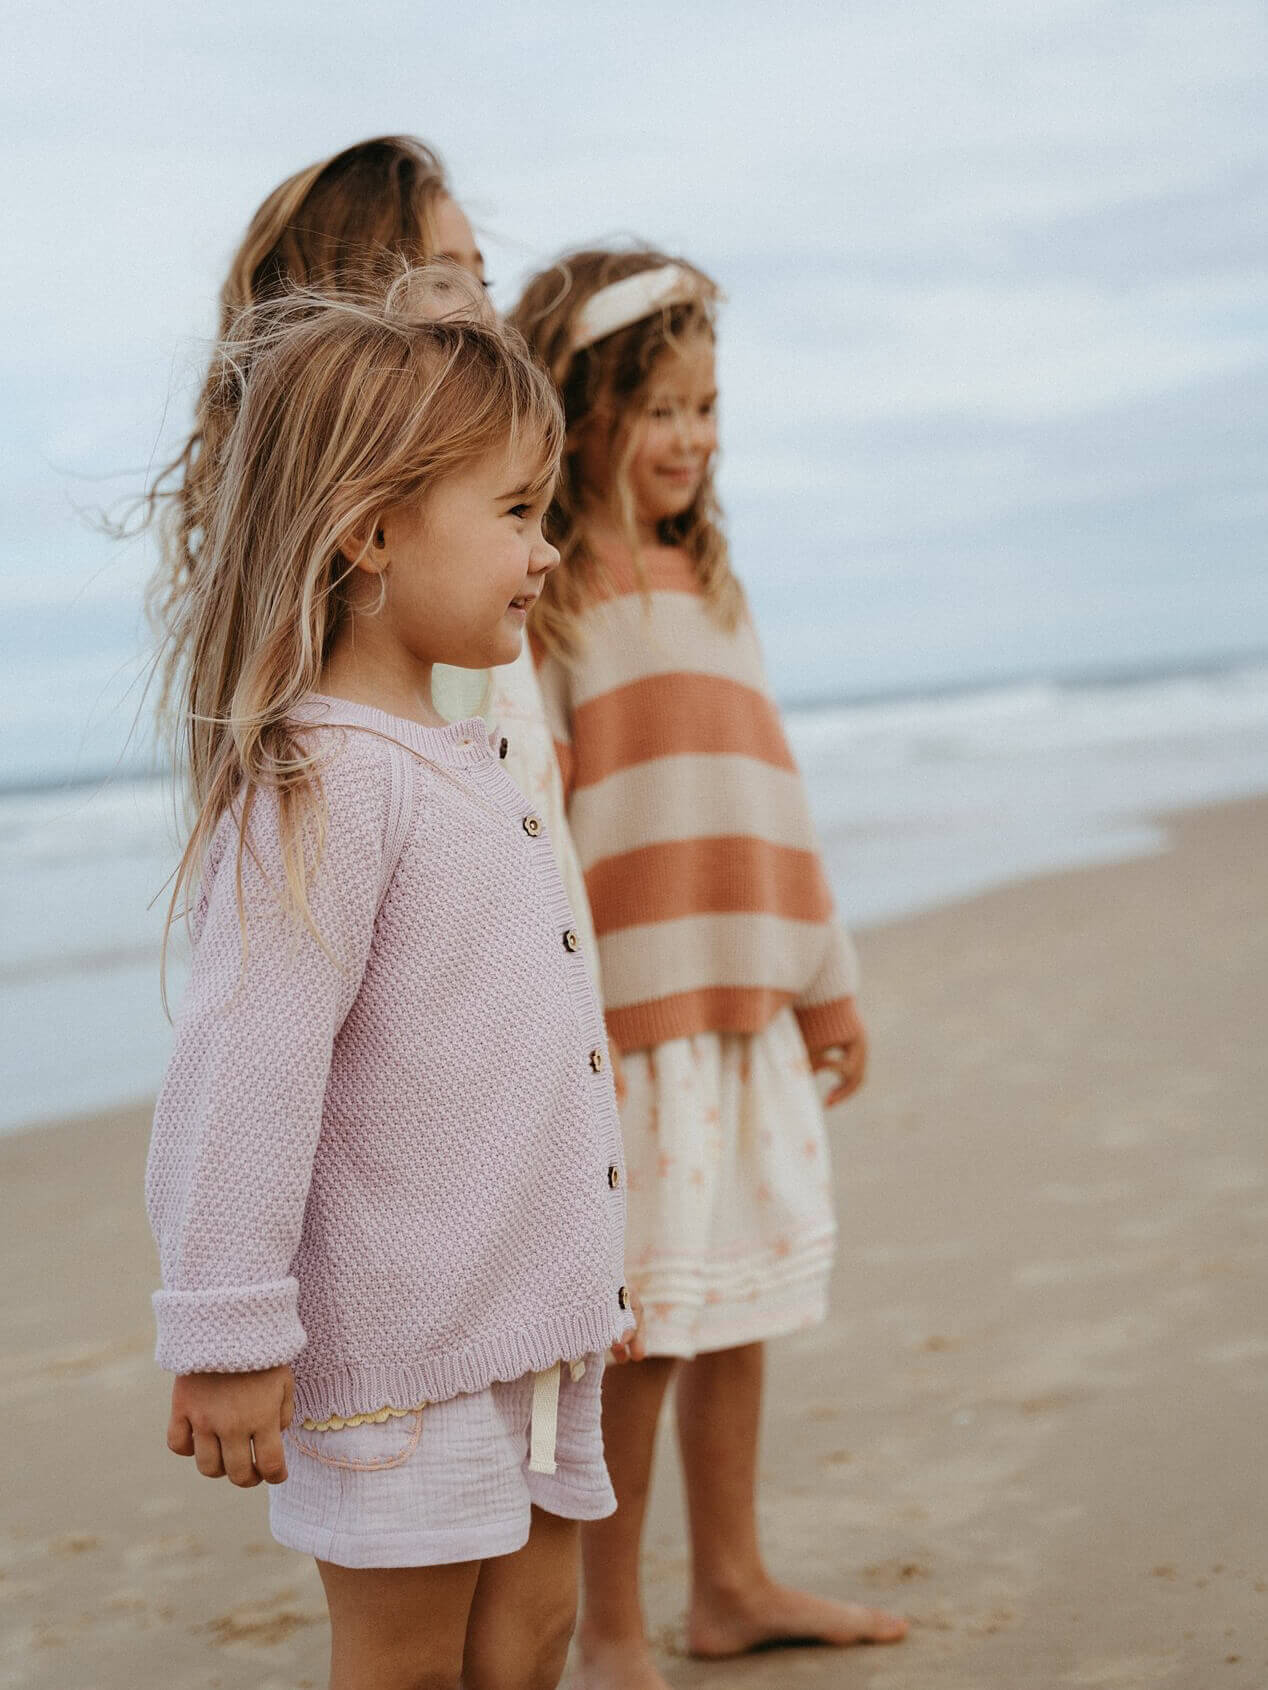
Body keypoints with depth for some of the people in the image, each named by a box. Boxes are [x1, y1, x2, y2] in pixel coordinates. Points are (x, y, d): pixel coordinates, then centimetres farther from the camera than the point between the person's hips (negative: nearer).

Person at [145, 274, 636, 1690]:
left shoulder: (459, 763, 12)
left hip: (530, 1322, 9)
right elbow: (244, 1072, -23)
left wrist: (589, 1272, 26)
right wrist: (226, 1333, -22)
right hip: (399, 1347, -9)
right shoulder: (319, 779, -20)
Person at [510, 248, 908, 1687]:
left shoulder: (706, 581, 13)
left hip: (746, 1010, 7)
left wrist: (824, 974, 20)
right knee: (637, 1333, -2)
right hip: (627, 1017, -7)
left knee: (739, 1305, 14)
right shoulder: (543, 601, -9)